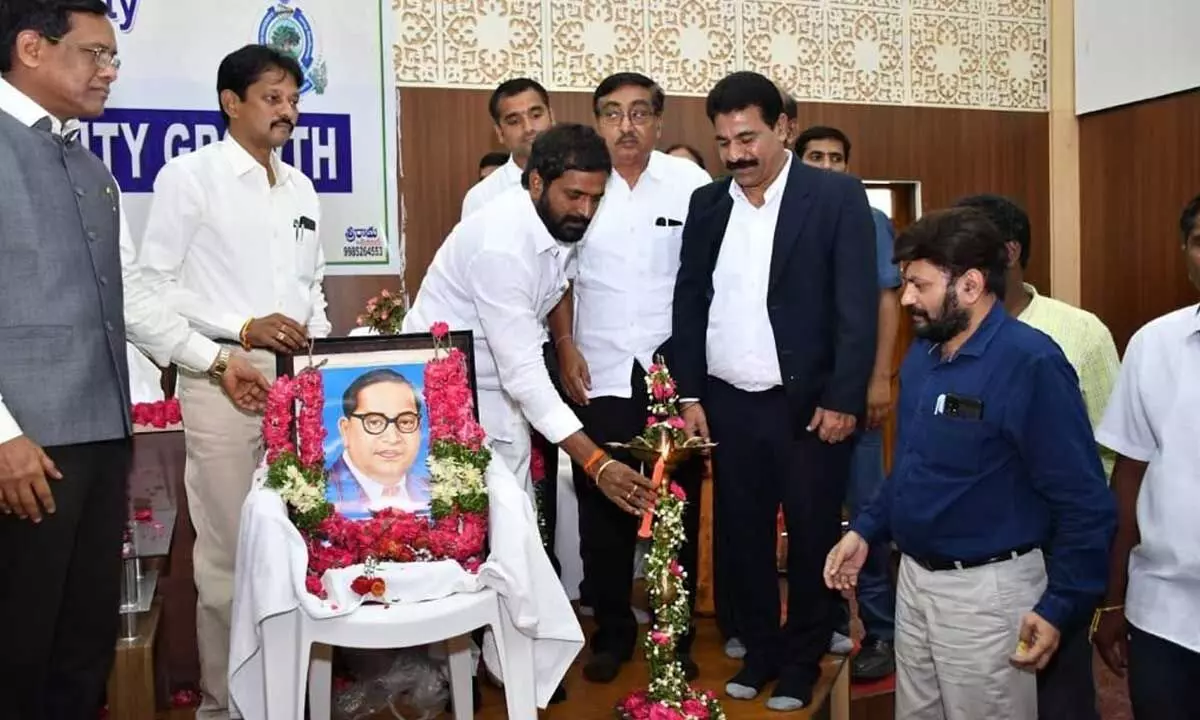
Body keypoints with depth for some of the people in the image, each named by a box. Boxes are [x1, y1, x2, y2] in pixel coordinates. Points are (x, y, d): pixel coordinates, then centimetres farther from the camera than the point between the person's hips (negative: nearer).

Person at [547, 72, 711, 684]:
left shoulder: (689, 181, -2)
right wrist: (566, 348, -2)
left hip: (674, 369, 0)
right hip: (600, 374, 1)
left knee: (678, 506, 8)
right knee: (602, 508, 8)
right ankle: (612, 632, 24)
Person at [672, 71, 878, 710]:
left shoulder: (837, 196, -5)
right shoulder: (707, 203, 7)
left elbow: (857, 306, -8)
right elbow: (688, 302, 8)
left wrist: (843, 398, -13)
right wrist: (689, 394, 4)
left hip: (809, 402, -3)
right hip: (728, 403, 4)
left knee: (812, 537, 8)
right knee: (741, 534, 13)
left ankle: (801, 662, 25)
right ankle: (759, 650, 30)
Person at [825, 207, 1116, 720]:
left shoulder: (1031, 363, -20)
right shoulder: (921, 354, 4)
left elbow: (1084, 500, -19)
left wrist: (1060, 605, -18)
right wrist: (866, 530, 8)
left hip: (987, 589, -7)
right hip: (914, 578, 8)